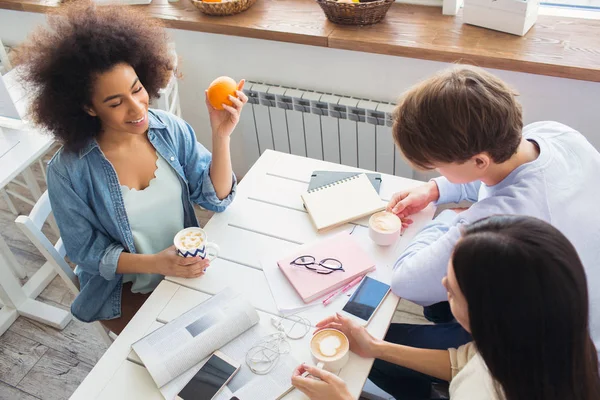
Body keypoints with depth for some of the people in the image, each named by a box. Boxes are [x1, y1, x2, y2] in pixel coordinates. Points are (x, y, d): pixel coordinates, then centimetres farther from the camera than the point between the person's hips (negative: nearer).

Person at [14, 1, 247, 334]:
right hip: (125, 291, -2)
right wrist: (156, 263, -24)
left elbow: (216, 198, -11)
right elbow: (85, 250, -11)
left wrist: (220, 136, -27)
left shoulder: (170, 129, -11)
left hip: (187, 268, 3)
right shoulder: (69, 170, -19)